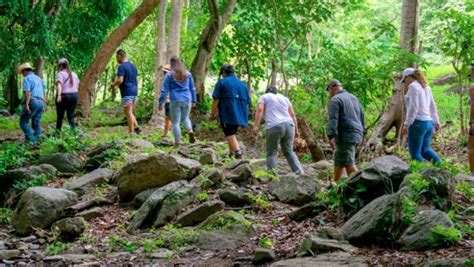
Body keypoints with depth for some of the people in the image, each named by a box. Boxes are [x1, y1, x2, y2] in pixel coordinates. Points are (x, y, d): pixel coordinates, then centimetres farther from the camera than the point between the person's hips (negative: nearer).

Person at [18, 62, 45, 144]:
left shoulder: (27, 78, -4)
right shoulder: (39, 78, 21)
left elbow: (27, 92, -17)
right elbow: (43, 93, 21)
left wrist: (26, 105, -23)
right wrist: (43, 106, 23)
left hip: (32, 102, -7)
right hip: (40, 103, 7)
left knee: (23, 122, 0)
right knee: (36, 123, 9)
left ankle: (31, 139, -13)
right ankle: (37, 139, -1)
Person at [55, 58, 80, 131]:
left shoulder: (61, 74, -5)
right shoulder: (74, 74, 14)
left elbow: (59, 84, -21)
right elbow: (77, 86, 15)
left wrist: (59, 95, -34)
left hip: (63, 96, -5)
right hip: (74, 96, 5)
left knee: (60, 117, 6)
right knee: (71, 116, 5)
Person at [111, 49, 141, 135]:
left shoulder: (122, 66, -12)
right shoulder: (133, 66, 15)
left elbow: (120, 80, -21)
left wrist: (112, 85, -4)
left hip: (127, 92, -8)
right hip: (134, 91, 8)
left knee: (128, 112, -3)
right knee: (129, 112, 16)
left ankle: (131, 132, -1)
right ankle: (136, 127, 5)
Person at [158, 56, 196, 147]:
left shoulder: (169, 75, -4)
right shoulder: (188, 74, 7)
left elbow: (164, 90, -4)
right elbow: (192, 88, 14)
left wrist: (160, 103, 0)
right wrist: (193, 100, 22)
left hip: (175, 101, -3)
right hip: (187, 100, 3)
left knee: (176, 122, 5)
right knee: (185, 118, 22)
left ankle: (177, 142, 5)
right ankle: (190, 130, -7)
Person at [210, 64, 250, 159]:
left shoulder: (222, 82, -1)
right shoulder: (243, 84, 17)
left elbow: (216, 99, -7)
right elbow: (247, 102, 18)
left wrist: (212, 113, -2)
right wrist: (244, 114, 29)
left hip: (227, 114, -6)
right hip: (240, 115, 6)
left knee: (230, 135, -7)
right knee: (232, 134, 20)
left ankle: (238, 154, -24)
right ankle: (231, 154, 22)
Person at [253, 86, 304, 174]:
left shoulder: (264, 97, 14)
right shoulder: (285, 98, 26)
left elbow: (260, 110, -4)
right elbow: (293, 115, 19)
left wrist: (256, 126, -9)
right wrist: (296, 130, 20)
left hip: (274, 127, -4)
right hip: (289, 125, 4)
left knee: (271, 153, 4)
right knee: (288, 151, 14)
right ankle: (299, 172, 4)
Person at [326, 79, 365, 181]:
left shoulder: (335, 99, -7)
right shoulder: (353, 97, 20)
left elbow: (333, 119, -18)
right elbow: (362, 116, 23)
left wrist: (331, 136, -26)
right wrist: (362, 134, 28)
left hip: (346, 136, -9)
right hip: (357, 135, 9)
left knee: (349, 164, -9)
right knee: (339, 161, 16)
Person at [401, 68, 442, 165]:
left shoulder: (413, 86, -8)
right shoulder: (425, 87, 18)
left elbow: (413, 107, -16)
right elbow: (433, 107, 21)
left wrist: (407, 124, -16)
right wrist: (436, 122, 26)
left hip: (418, 122, -9)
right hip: (428, 122, 9)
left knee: (415, 152, -4)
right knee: (425, 150, 10)